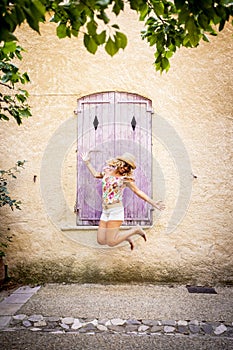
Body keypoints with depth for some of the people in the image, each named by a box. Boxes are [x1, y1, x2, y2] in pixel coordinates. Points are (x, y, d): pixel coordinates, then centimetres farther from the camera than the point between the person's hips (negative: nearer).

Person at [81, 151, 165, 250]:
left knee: (111, 242, -12)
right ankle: (126, 236, 23)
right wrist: (87, 162, 29)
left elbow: (138, 192, -4)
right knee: (101, 241, 2)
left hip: (116, 209, -6)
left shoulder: (126, 178, -5)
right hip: (105, 211, 6)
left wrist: (154, 203, -10)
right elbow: (96, 174, 29)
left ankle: (136, 230, 7)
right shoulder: (107, 170, 10)